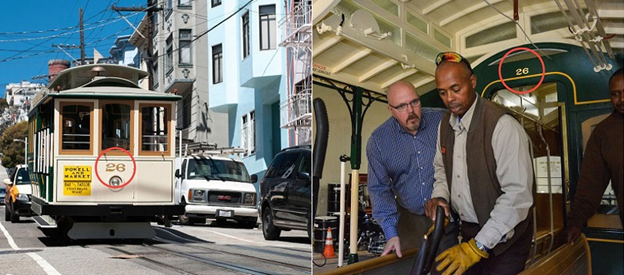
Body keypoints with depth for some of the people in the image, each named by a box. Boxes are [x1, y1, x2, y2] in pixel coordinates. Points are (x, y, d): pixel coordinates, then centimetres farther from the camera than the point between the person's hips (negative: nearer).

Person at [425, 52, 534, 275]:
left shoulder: (503, 126, -22)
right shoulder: (445, 124, 3)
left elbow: (518, 195, -26)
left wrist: (478, 247, -28)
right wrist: (439, 197, -3)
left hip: (504, 237, -6)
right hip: (467, 232, 6)